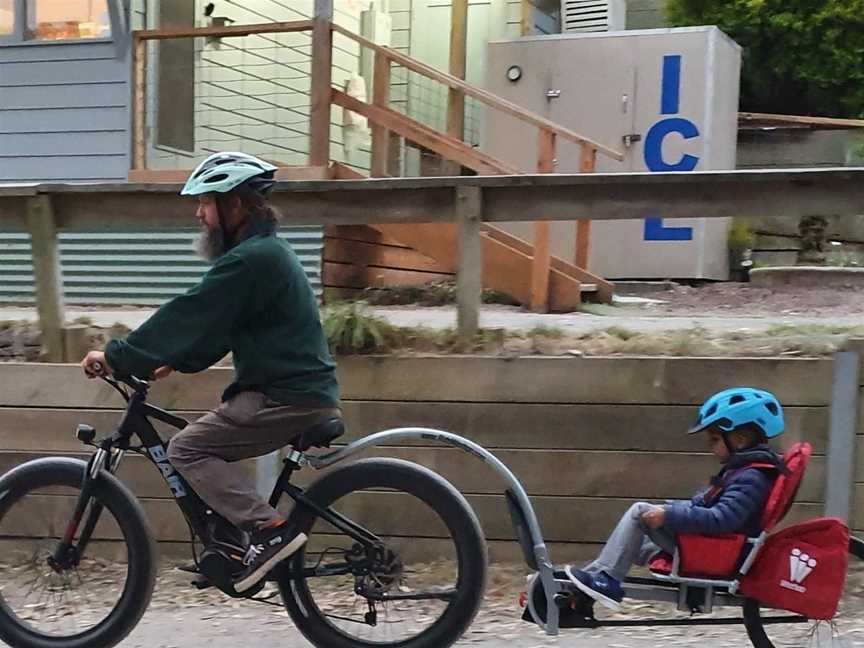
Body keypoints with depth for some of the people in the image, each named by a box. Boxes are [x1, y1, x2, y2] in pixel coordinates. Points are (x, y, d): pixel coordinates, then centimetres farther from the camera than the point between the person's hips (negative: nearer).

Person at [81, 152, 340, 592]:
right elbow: (210, 325, 23)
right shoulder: (266, 250, 17)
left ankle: (269, 530, -13)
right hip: (303, 390, 10)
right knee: (210, 450, 17)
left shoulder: (250, 259, -15)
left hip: (286, 397, -10)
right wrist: (175, 360, 15)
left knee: (187, 449, -8)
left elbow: (189, 316, -16)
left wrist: (116, 357, -10)